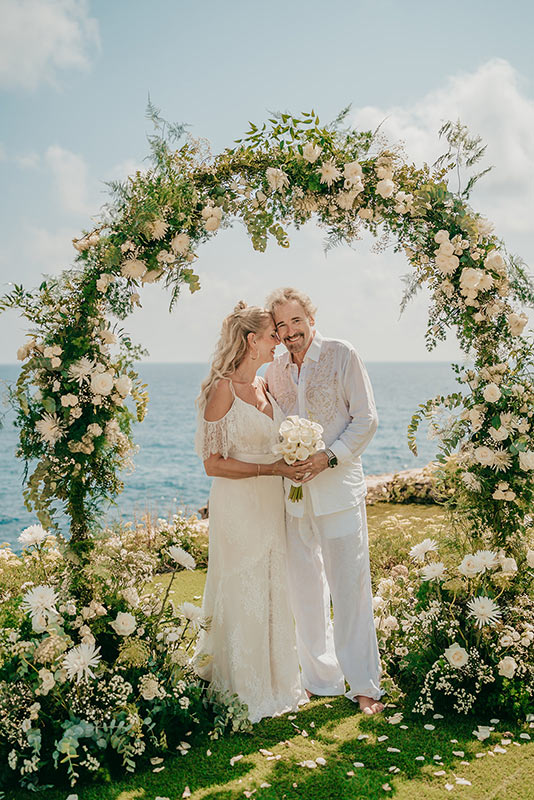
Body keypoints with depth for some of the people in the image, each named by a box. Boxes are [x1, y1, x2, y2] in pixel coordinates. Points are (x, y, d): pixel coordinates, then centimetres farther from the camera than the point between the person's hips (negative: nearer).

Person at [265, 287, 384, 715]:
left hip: (338, 489, -4)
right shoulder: (275, 370, 9)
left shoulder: (342, 355, -3)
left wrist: (330, 457, -17)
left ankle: (364, 685, 14)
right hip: (293, 492, 5)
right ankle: (320, 678, 26)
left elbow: (366, 419, -5)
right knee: (305, 590, 11)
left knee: (350, 587, 0)